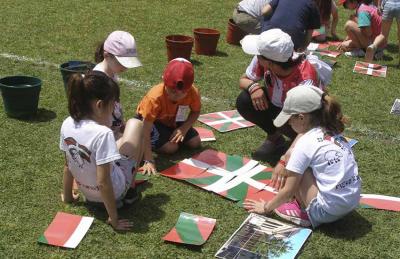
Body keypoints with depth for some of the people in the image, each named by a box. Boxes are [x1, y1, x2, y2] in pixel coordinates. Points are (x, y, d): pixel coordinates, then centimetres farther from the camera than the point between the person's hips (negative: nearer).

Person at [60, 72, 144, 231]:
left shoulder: (67, 125, -13)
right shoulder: (102, 134, -33)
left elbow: (68, 165, 1)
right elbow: (103, 182, -31)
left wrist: (67, 196, 15)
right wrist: (114, 219, -22)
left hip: (87, 192, 6)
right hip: (113, 193, -6)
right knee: (136, 126, 9)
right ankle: (130, 189, 22)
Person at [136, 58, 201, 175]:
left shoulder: (193, 92, -29)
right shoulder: (155, 97, -41)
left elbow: (196, 111, -7)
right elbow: (146, 130, -38)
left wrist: (184, 128, -26)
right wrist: (148, 161, -43)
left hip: (174, 121, 5)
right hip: (150, 120, -4)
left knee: (195, 142, -7)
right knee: (170, 147, -23)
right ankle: (142, 141, 3)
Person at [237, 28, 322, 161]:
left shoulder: (305, 81, -40)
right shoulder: (262, 60, -26)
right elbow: (244, 79, -7)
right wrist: (253, 86, -33)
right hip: (277, 104, 5)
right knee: (244, 101, -19)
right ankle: (274, 138, 1)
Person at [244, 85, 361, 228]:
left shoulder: (305, 143, -13)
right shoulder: (333, 132, 7)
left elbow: (288, 191, -7)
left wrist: (266, 208, 7)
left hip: (328, 211, -8)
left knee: (292, 157, -2)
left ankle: (304, 212, 3)